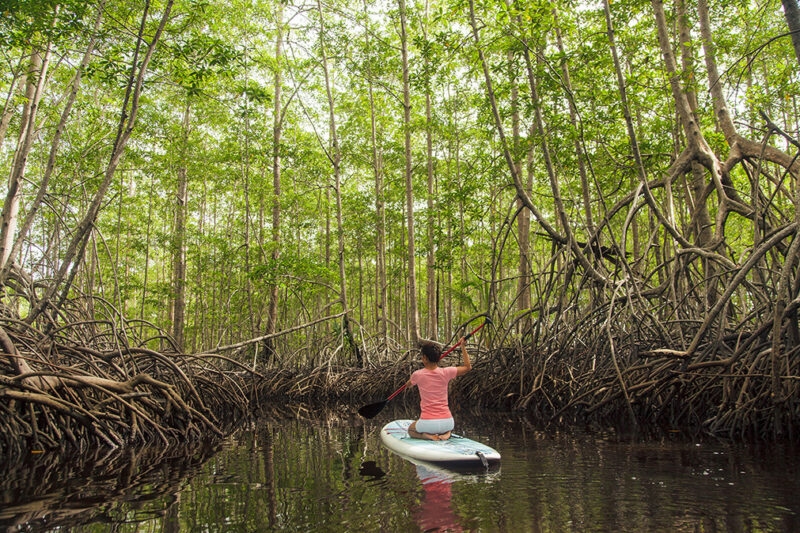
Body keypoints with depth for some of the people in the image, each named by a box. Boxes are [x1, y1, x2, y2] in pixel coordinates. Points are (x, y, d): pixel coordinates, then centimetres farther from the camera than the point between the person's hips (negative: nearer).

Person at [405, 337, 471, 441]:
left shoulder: (418, 375, -8)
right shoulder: (446, 372, -7)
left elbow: (408, 385, 18)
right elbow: (468, 367, 10)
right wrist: (463, 347, 16)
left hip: (427, 423, -2)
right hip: (446, 422, 2)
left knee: (411, 430, 30)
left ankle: (426, 435, -1)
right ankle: (446, 433, 4)